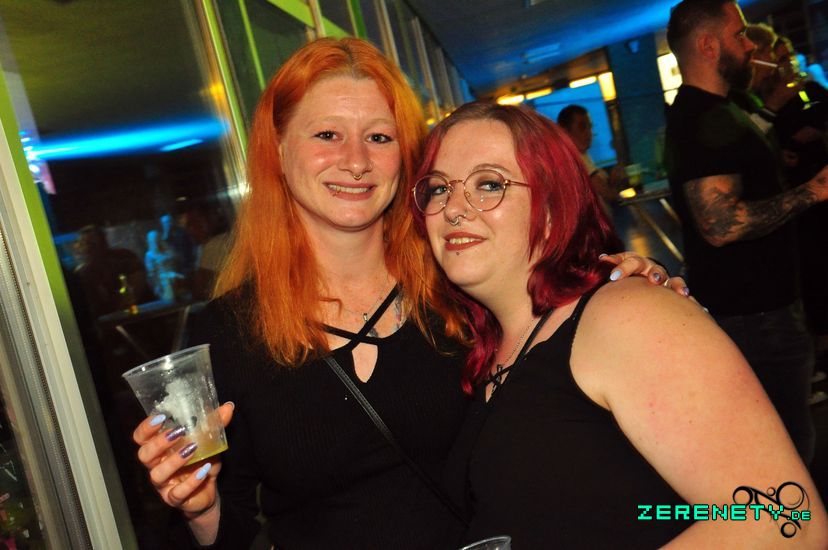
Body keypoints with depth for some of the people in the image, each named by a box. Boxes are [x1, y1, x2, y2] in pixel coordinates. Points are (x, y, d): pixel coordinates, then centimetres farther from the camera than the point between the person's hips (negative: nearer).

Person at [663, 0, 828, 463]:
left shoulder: (705, 112, 15)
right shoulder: (706, 119, -20)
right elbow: (721, 224, -30)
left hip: (747, 305, 11)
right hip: (756, 313, -11)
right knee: (791, 442, -2)